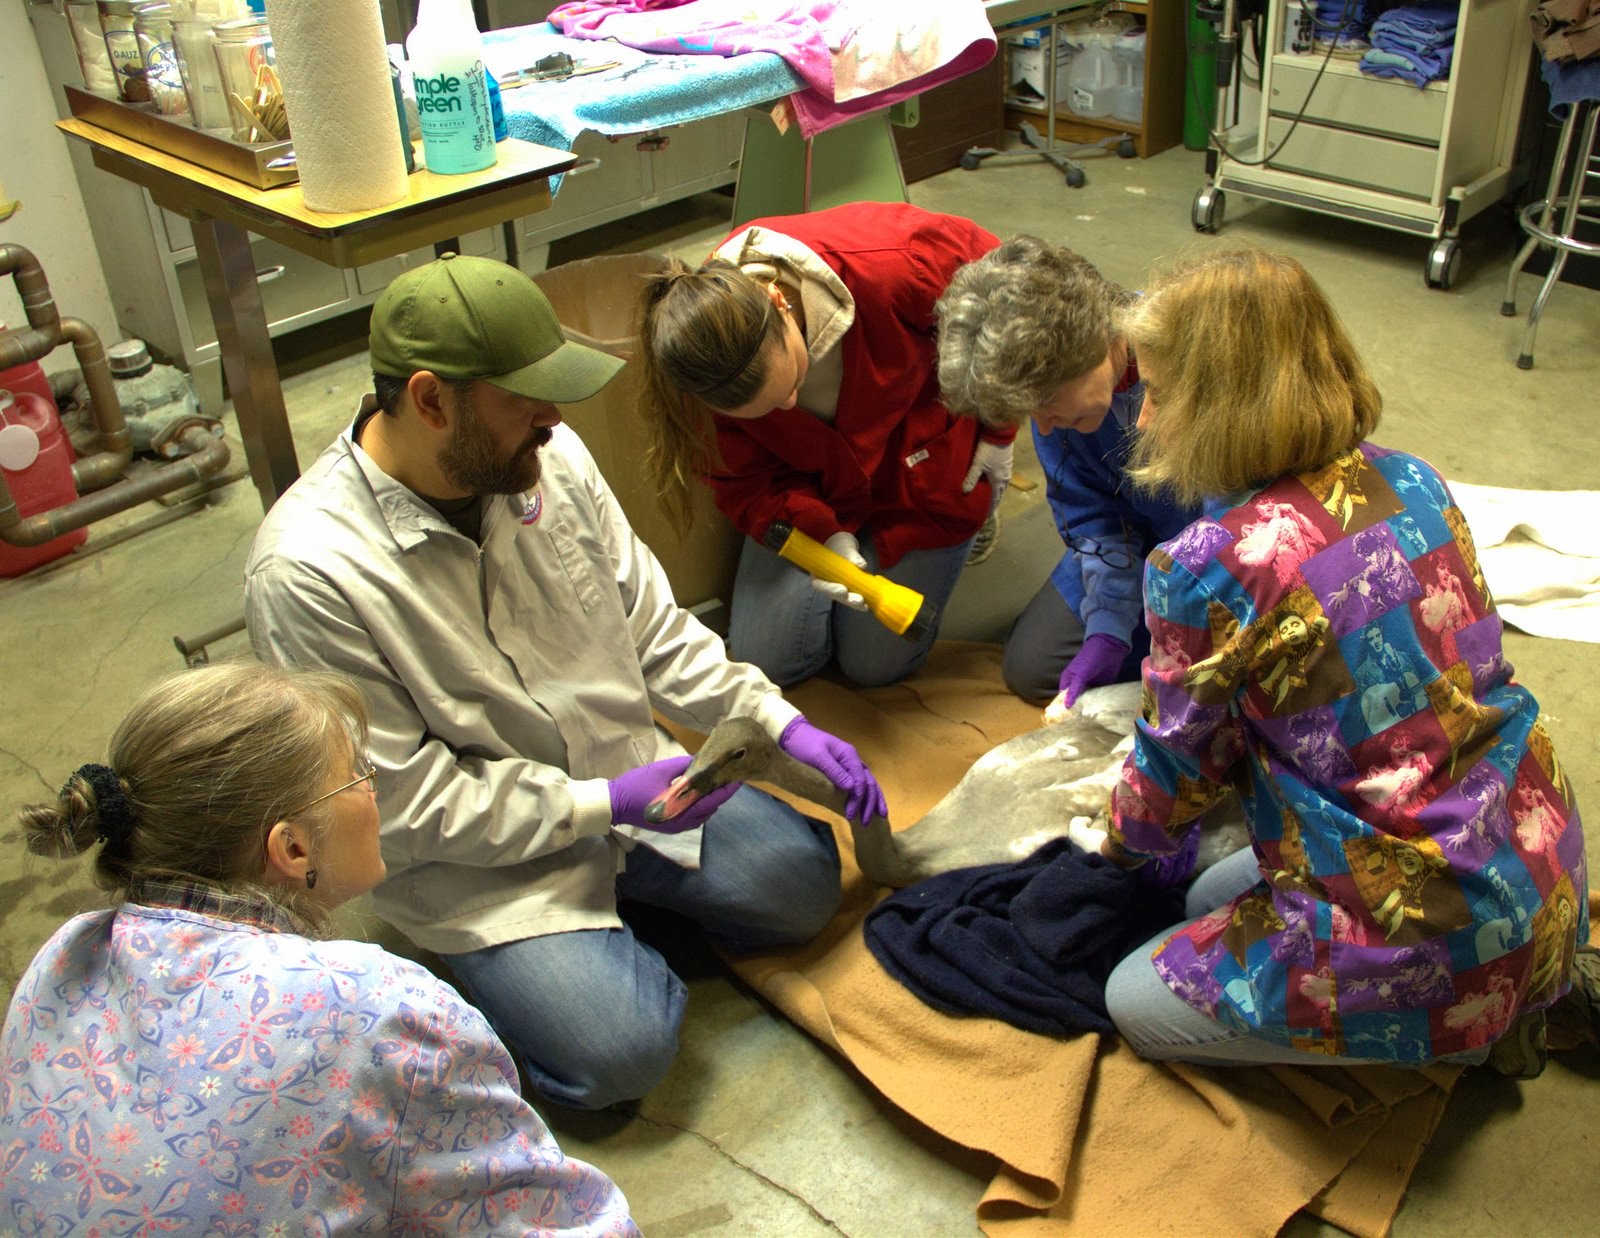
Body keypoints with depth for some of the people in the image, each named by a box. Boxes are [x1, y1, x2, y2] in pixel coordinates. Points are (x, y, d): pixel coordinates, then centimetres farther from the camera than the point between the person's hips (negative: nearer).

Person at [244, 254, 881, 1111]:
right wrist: (603, 804, -23)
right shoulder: (307, 574, -27)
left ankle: (616, 886, 17)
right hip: (472, 856, -5)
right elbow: (399, 802, -21)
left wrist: (778, 721, -8)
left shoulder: (550, 459, -10)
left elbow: (651, 629, 3)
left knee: (803, 880, -4)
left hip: (623, 779, 6)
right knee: (619, 1052, -19)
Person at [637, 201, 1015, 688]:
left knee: (874, 664, 1)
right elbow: (742, 479, -12)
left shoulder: (892, 262, -38)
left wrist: (998, 432, -8)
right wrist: (823, 536, -31)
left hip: (922, 457, -2)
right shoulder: (710, 369, -29)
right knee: (765, 659, -2)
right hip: (809, 482, 2)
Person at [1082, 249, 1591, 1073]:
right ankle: (1532, 983, 17)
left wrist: (1123, 841, 17)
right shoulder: (1410, 481, 0)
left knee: (1136, 1002, 13)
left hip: (1431, 939, -8)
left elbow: (1179, 770, -7)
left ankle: (1472, 1026, 6)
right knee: (1210, 899, 28)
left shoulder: (1205, 567, -23)